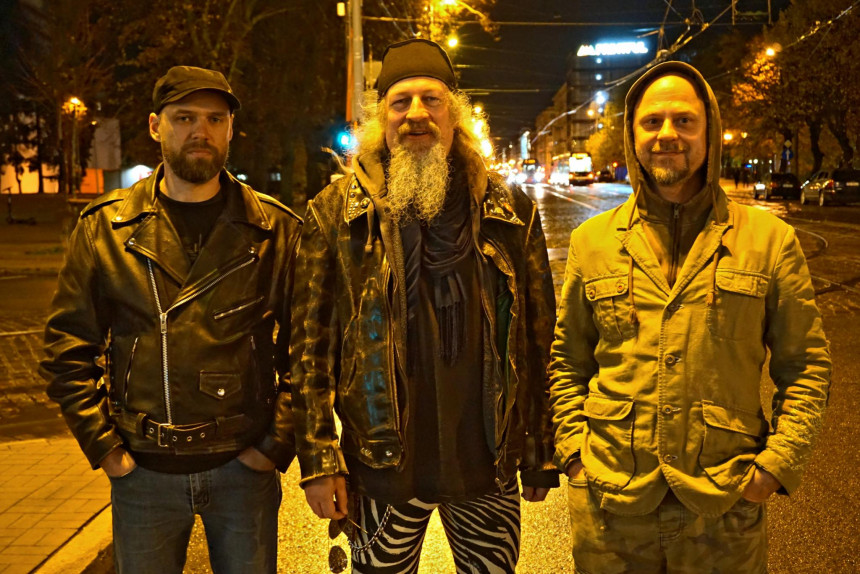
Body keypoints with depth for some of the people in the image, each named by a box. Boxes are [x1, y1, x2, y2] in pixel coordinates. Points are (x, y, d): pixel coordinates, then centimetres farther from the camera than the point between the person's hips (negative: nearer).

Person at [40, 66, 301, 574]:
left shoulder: (277, 230, -2)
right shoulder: (104, 227, 0)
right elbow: (68, 350, 3)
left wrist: (278, 444, -6)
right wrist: (104, 448, -3)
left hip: (244, 467, 0)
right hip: (142, 473, 1)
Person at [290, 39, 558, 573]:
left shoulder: (510, 212, 1)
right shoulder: (336, 211, -3)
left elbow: (538, 342, 4)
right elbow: (311, 340, -3)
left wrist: (541, 455, 5)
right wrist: (318, 459, -7)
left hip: (488, 466, 2)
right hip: (382, 468, -1)